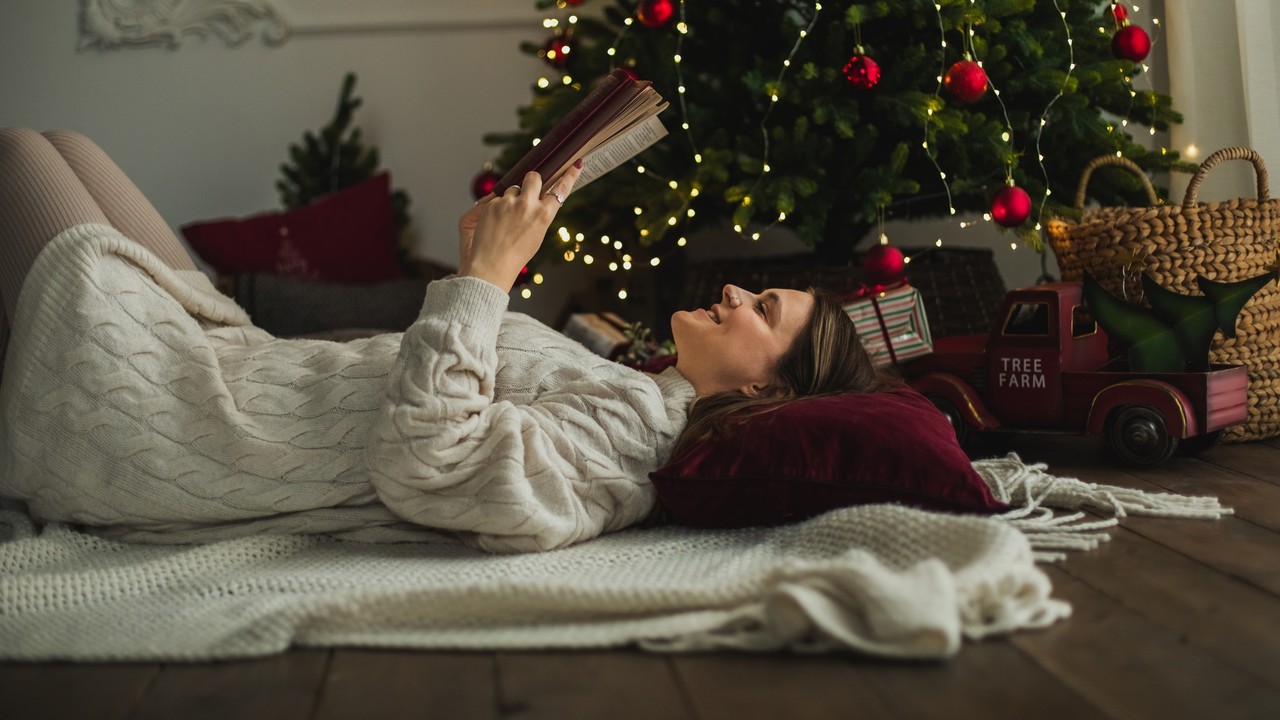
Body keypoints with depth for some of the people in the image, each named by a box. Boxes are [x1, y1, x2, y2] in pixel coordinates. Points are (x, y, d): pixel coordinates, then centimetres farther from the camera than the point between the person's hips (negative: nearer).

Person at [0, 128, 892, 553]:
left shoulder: (610, 438, -24)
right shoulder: (640, 394, 5)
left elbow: (420, 459, -37)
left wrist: (484, 277, -30)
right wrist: (487, 263, 4)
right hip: (240, 355, 9)